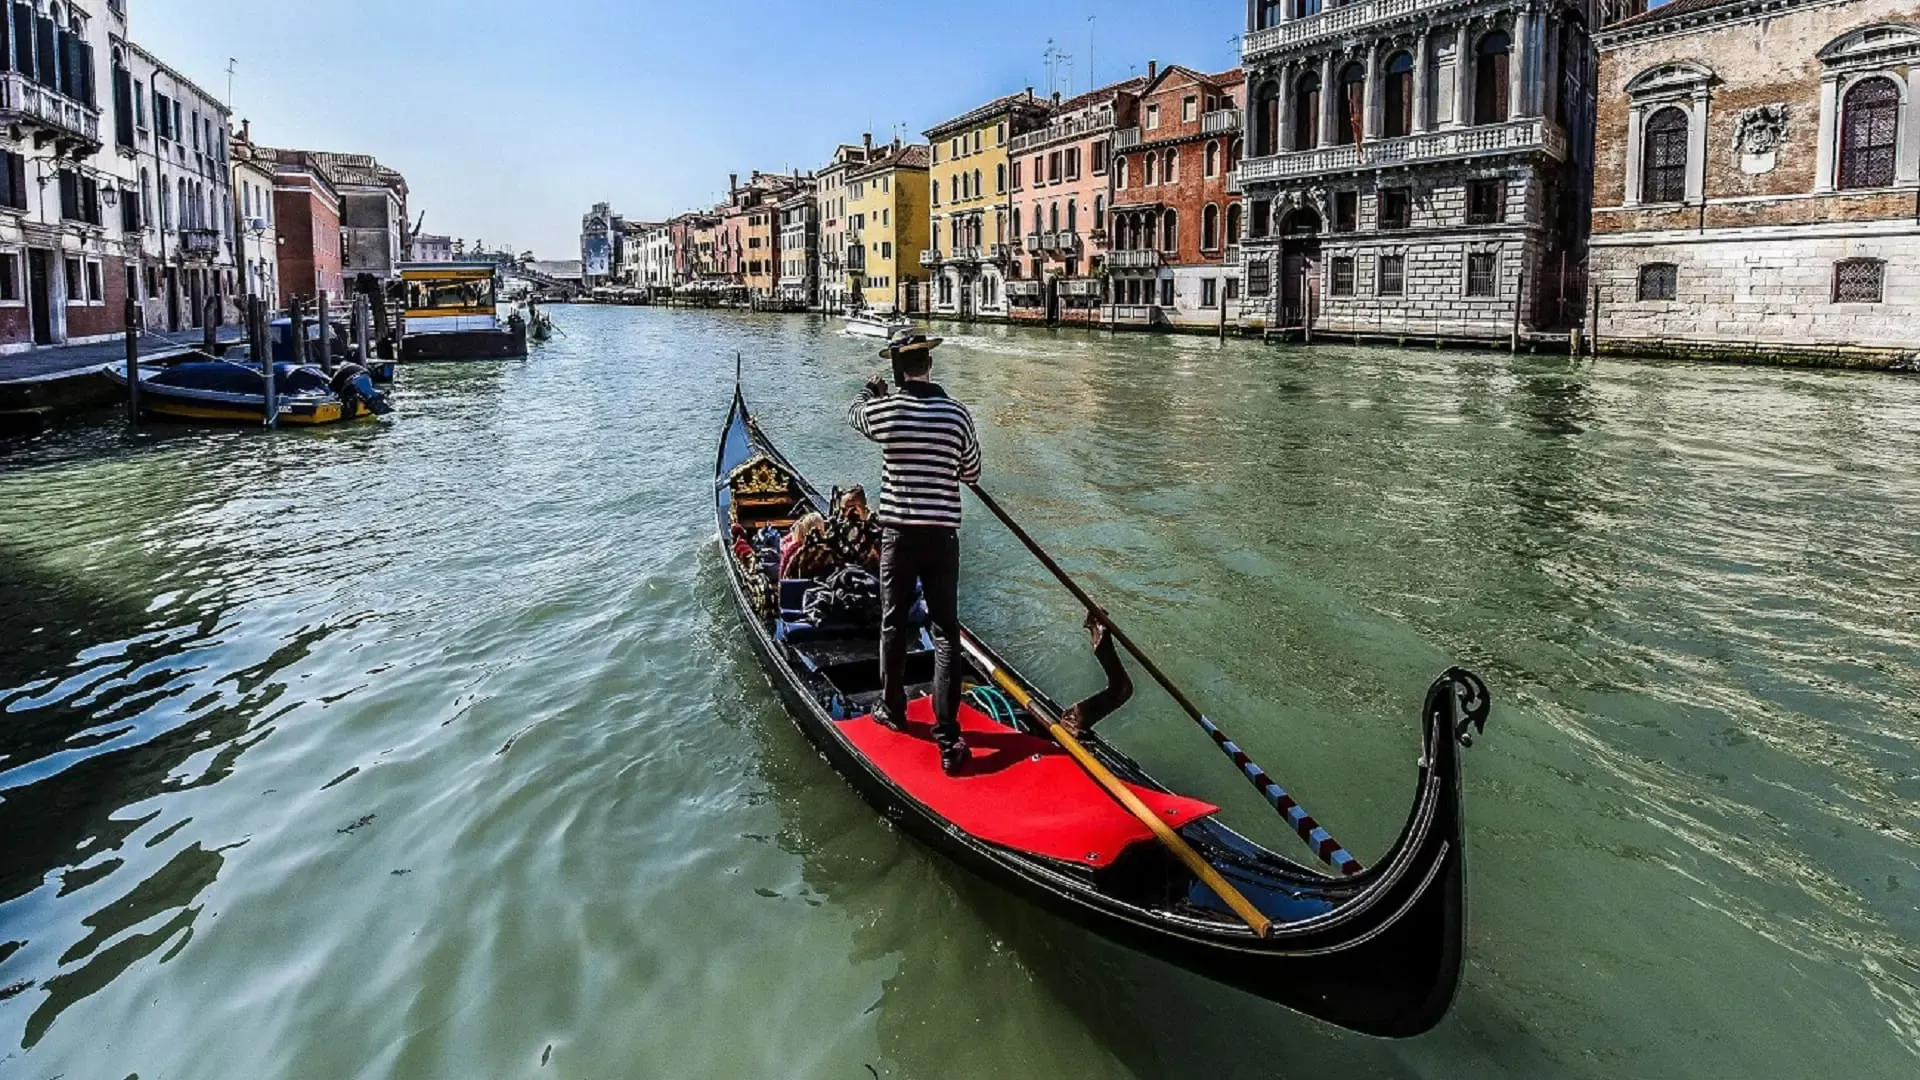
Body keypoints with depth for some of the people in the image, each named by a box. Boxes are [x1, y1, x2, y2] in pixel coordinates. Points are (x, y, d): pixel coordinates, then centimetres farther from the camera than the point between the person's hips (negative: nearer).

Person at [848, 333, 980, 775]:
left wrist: (871, 390, 39)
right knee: (946, 633, 1)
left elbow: (854, 413, 20)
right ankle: (948, 738, -3)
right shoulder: (957, 414, -6)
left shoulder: (882, 410, -5)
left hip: (898, 531, 0)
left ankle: (892, 709, 32)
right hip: (942, 535, 0)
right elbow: (971, 473, 7)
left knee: (893, 623, 17)